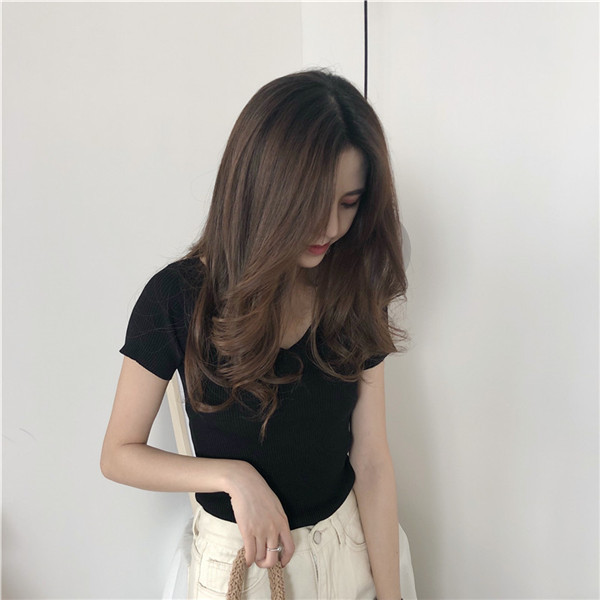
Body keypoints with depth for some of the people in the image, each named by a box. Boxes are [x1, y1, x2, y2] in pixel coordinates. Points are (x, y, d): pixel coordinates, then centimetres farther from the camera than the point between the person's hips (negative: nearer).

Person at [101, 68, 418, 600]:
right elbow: (118, 455, -11)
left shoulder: (354, 292, -11)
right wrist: (235, 476, -23)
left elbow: (371, 460, -10)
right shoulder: (177, 297, -20)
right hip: (237, 555, -2)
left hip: (353, 543, 3)